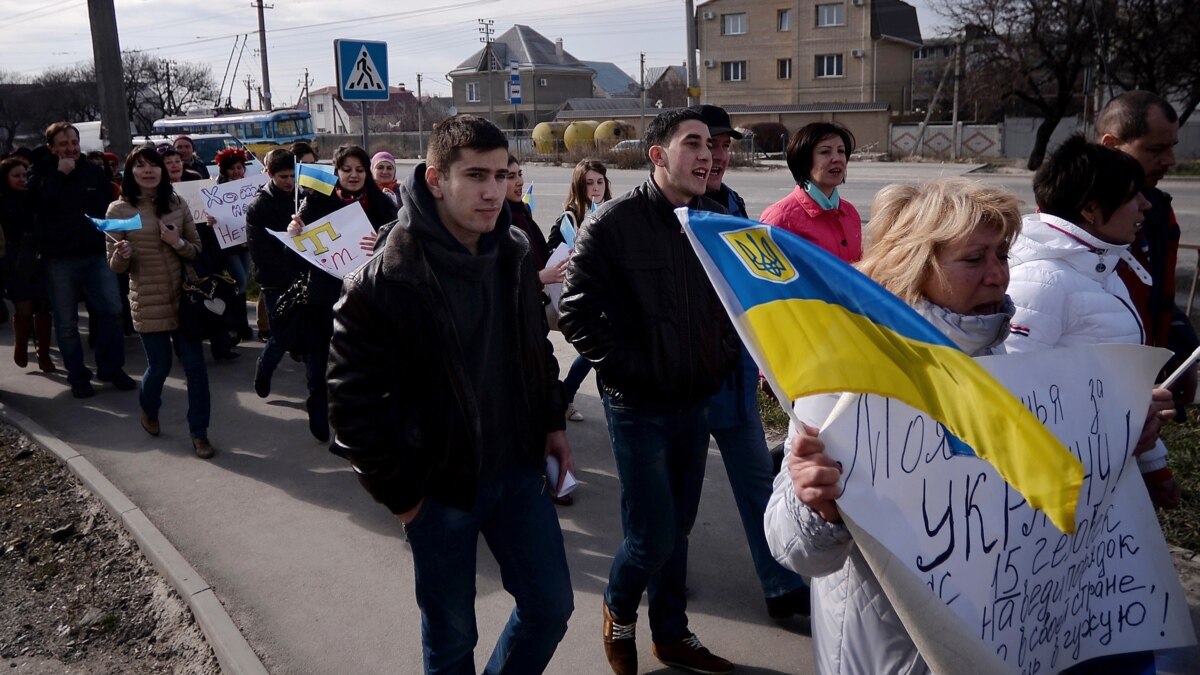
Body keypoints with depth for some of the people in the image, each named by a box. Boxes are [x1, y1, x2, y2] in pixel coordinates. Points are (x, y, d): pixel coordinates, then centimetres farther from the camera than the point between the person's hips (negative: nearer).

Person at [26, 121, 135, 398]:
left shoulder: (94, 173, 8)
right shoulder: (42, 174, 2)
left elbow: (110, 208, 12)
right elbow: (38, 203, -16)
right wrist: (59, 174, -15)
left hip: (97, 253, 2)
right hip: (60, 258, -2)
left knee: (111, 310, -3)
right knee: (66, 322, 3)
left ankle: (111, 368, 10)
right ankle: (77, 376, 13)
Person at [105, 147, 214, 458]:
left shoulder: (177, 204, 2)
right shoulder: (119, 209, -3)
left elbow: (197, 250, 6)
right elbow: (116, 266, -1)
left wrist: (178, 243, -14)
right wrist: (122, 255, -24)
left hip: (184, 297, 2)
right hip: (149, 302, -2)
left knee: (195, 366, 1)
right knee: (160, 366, 9)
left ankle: (199, 433, 14)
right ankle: (148, 410, 42)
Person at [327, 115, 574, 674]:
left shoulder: (514, 254, -1)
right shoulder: (385, 279, -20)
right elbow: (352, 398, -16)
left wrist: (551, 423, 9)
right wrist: (398, 495, -12)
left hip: (518, 470, 5)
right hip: (438, 487, -5)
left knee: (551, 606, 14)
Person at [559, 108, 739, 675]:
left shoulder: (717, 221, 5)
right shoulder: (614, 224, -11)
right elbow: (577, 314, -13)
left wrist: (724, 353, 3)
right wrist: (630, 368, -15)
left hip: (698, 401, 5)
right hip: (639, 406, -5)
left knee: (678, 528, 16)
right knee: (652, 537, -3)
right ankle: (619, 608, 28)